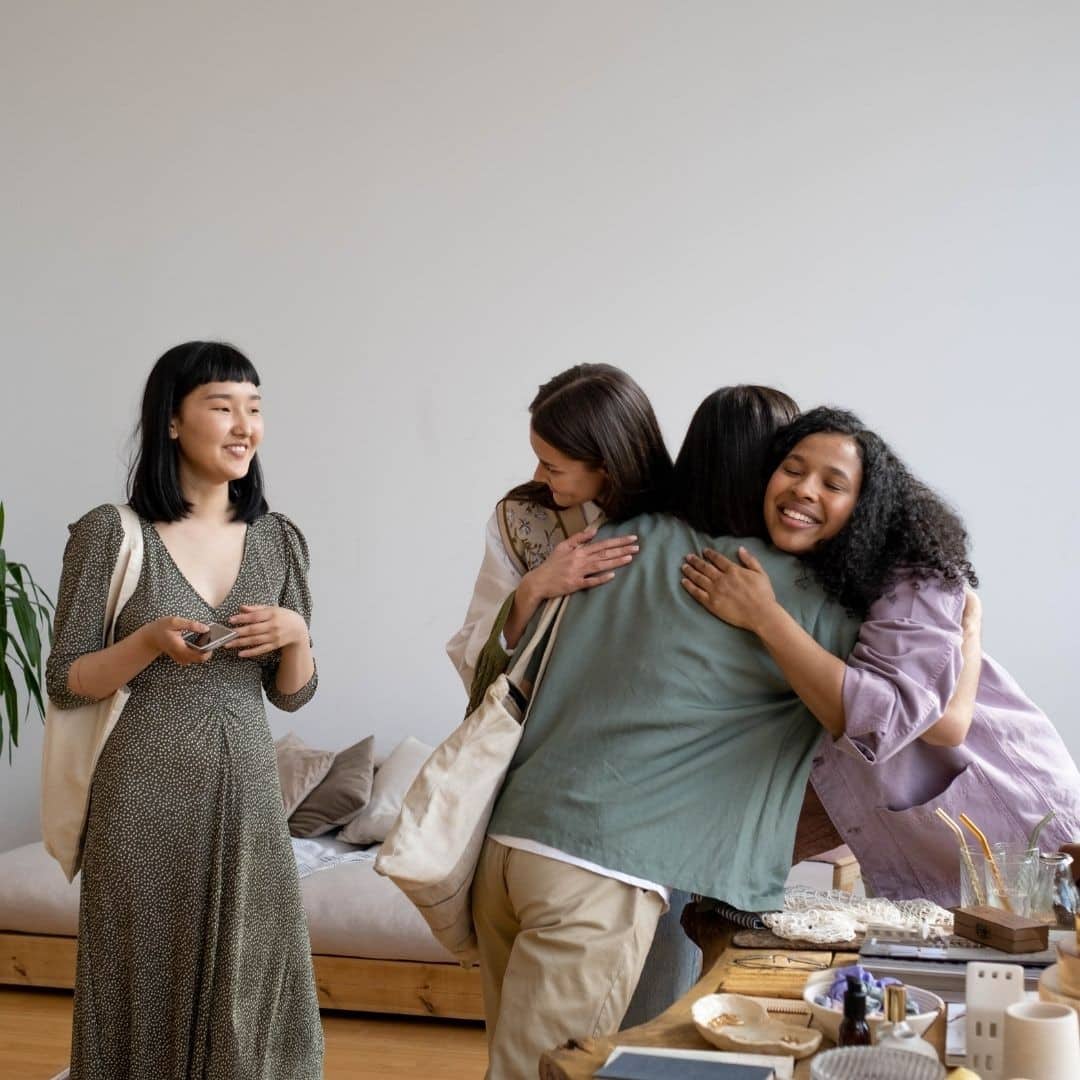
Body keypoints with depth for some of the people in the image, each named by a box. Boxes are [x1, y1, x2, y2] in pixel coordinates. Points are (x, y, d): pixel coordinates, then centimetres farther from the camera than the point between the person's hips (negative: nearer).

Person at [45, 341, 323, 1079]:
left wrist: (296, 636, -10)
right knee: (148, 988, 6)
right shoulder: (110, 533, -6)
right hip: (146, 797, -3)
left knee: (253, 990, 7)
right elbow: (65, 683, -3)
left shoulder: (279, 539, 6)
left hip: (248, 792, 3)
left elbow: (292, 694, 10)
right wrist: (151, 641, -19)